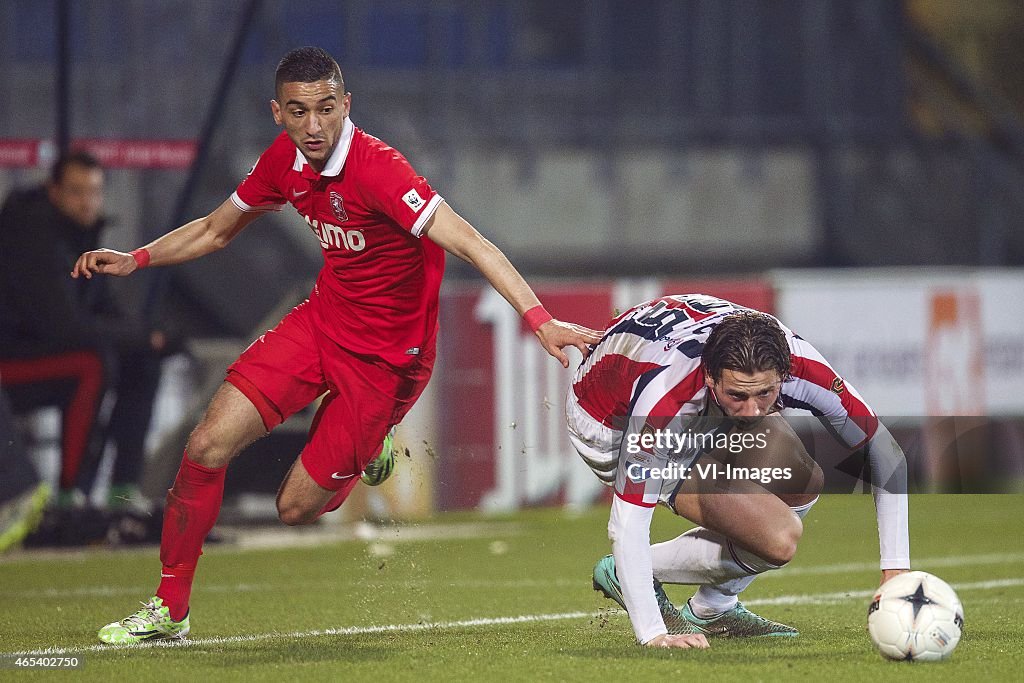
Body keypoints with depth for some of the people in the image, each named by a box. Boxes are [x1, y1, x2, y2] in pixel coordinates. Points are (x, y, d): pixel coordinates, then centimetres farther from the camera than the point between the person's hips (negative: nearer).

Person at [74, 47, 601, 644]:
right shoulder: (285, 160, -4)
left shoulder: (376, 169, -27)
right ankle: (170, 608, 7)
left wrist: (539, 319, -47)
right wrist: (136, 259, 5)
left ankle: (370, 454, 30)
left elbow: (468, 242, -36)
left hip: (385, 357, -6)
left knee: (297, 510, -4)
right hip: (322, 321, 6)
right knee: (207, 448, -10)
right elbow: (215, 231, 16)